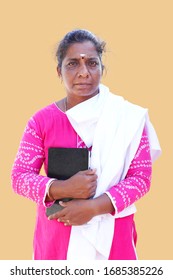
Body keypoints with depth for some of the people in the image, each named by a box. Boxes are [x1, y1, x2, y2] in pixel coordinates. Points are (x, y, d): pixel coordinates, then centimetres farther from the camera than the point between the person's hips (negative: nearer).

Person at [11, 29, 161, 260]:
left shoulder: (128, 117, -4)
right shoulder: (42, 120, -2)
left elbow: (141, 176, -5)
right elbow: (19, 176, -3)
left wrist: (95, 206, -18)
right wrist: (62, 189, -20)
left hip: (111, 232, 0)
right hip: (56, 233, 1)